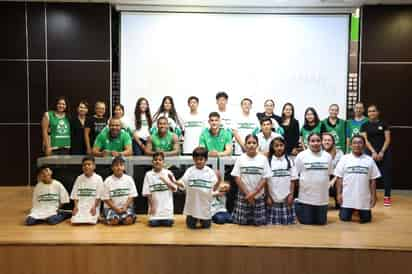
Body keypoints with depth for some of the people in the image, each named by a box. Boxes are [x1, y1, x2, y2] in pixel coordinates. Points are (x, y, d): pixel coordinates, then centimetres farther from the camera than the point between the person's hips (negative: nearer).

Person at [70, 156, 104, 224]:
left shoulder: (98, 178, -1)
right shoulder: (79, 178, 8)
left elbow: (99, 195, -2)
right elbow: (75, 194, 7)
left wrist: (94, 206, -12)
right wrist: (76, 206, -5)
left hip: (92, 207, -2)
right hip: (80, 207, 3)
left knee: (91, 221, -23)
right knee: (75, 221, -18)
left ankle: (98, 217, 8)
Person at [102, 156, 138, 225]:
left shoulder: (129, 179, 1)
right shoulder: (108, 181, -3)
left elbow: (131, 196, 1)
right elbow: (106, 198, -3)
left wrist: (125, 207, -13)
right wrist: (116, 209, -13)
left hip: (126, 206, 1)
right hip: (111, 207, -1)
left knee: (128, 220, -27)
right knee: (113, 221, -28)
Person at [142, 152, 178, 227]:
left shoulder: (168, 173, -1)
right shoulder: (148, 174, -1)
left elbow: (174, 189, -2)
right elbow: (147, 193, 0)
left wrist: (166, 181, -18)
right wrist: (152, 206, -5)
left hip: (167, 206, 0)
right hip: (155, 206, 0)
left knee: (168, 223, -10)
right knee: (153, 223, -10)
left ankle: (164, 219, 22)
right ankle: (156, 219, 22)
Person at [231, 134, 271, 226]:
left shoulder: (263, 159, -2)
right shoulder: (240, 159, -2)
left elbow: (265, 178, -4)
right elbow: (237, 178, -3)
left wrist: (254, 193, -11)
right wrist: (247, 193, -9)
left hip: (258, 196, 0)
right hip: (243, 196, 0)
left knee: (259, 222, 2)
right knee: (241, 222, 2)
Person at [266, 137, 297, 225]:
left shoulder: (289, 161, 4)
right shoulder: (268, 162, -2)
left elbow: (292, 180, 4)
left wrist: (291, 195, -2)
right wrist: (268, 197, -4)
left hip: (286, 198, 2)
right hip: (273, 199, -1)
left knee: (288, 223, 4)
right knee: (273, 224, 0)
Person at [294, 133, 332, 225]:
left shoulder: (327, 156, 4)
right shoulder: (301, 156, -5)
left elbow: (329, 174, 13)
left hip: (322, 198, 3)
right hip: (306, 197, -3)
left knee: (321, 222, 12)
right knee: (306, 223, 5)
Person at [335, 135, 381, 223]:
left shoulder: (369, 160, 1)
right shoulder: (344, 159, -3)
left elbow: (373, 180, 4)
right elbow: (339, 178, -1)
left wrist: (373, 195, 0)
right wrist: (339, 194, -5)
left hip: (364, 197, 1)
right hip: (347, 197, -1)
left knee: (366, 219, 6)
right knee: (344, 218, 3)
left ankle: (360, 212, 37)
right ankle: (350, 212, 35)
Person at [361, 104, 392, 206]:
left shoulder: (383, 124, 5)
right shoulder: (365, 125, 7)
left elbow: (387, 139, 1)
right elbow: (365, 140, -1)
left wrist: (382, 152, -9)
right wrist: (373, 152, -11)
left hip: (384, 152, 0)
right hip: (370, 152, 0)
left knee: (386, 173, -2)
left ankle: (387, 197, 4)